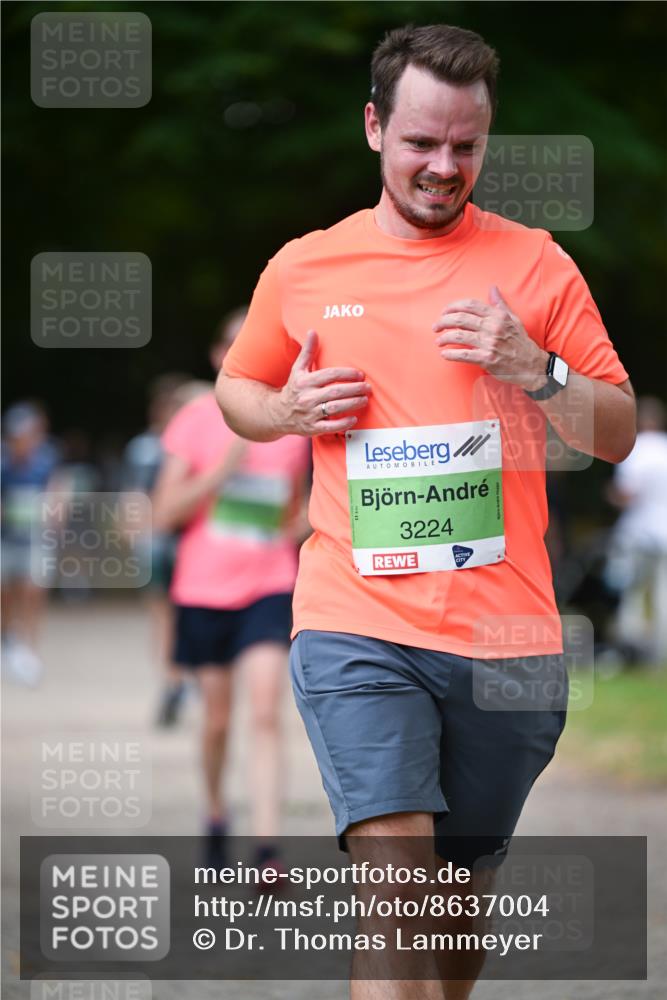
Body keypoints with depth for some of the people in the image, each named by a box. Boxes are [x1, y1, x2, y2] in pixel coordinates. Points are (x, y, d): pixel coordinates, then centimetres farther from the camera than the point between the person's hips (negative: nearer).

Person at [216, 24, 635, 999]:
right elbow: (235, 388, 24)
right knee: (394, 879, -16)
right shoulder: (302, 269, 7)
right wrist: (286, 411, 1)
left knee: (462, 879, 12)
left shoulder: (534, 265, 5)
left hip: (505, 633, 1)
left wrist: (535, 370, -11)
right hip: (357, 627, -1)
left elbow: (618, 435, 7)